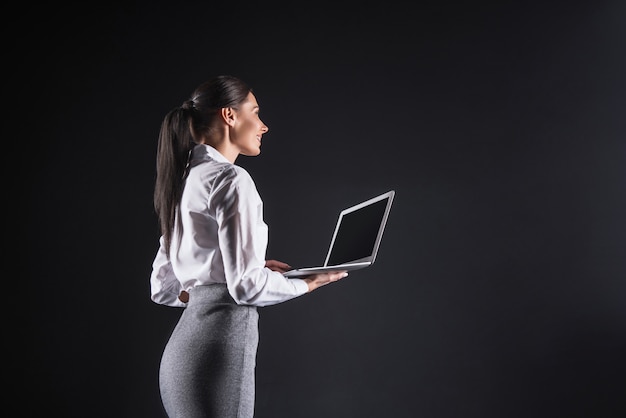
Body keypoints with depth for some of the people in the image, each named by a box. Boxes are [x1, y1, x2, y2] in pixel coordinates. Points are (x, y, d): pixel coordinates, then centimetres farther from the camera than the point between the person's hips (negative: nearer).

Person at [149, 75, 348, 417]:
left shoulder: (186, 181, 15)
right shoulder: (231, 180, -11)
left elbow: (162, 288, 17)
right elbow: (247, 286, -17)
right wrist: (306, 283, 1)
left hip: (182, 348, 9)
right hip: (218, 348, -9)